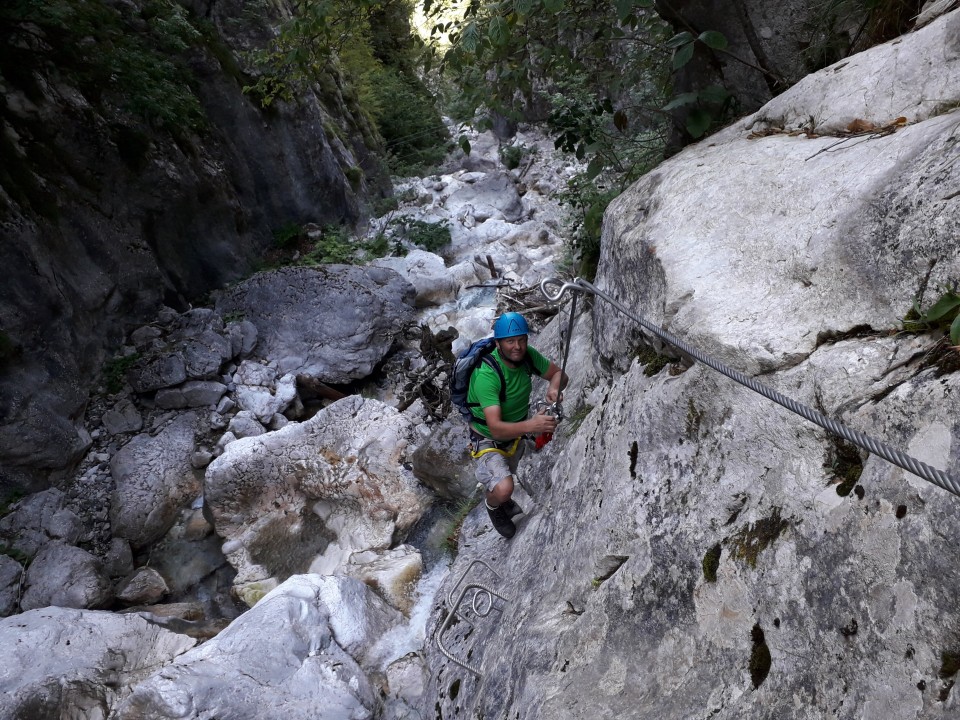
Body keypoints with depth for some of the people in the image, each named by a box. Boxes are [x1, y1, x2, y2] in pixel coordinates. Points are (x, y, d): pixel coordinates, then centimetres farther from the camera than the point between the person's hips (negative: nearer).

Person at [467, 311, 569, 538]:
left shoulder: (527, 355, -20)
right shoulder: (486, 375, -38)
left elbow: (559, 373, -4)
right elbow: (495, 428, -43)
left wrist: (554, 387, -28)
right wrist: (530, 425, -60)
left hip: (516, 433, 6)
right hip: (488, 440, -6)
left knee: (506, 474, 30)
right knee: (504, 489, -26)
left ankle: (503, 501, 65)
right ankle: (493, 506, 11)